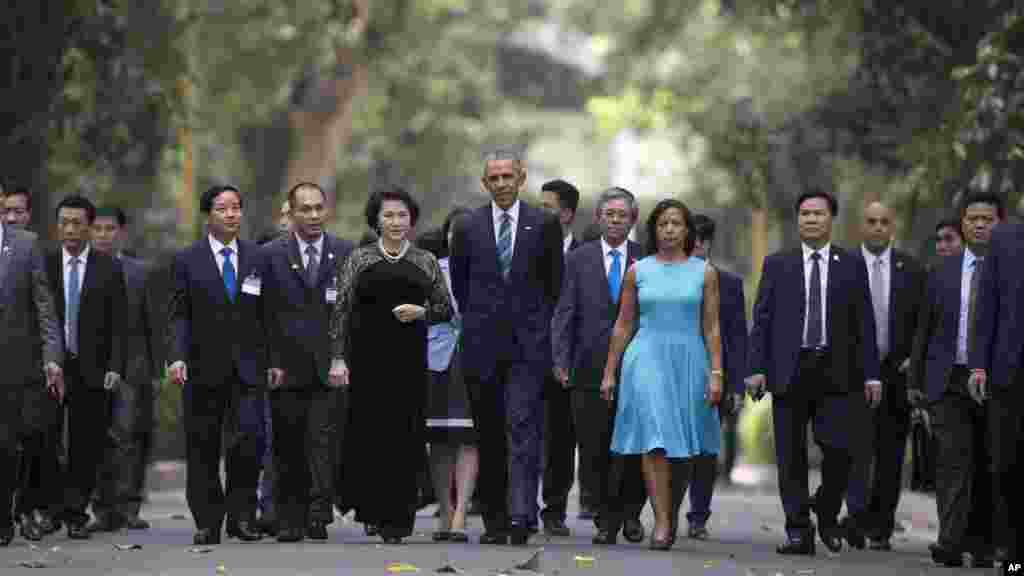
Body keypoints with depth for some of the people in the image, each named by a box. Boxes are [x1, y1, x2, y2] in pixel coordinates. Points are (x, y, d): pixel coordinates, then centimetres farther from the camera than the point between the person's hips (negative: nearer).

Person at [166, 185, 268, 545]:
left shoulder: (257, 259, 8)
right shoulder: (187, 261, 3)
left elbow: (267, 314, 9)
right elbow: (178, 315, -1)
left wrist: (273, 361, 3)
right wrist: (176, 357, -15)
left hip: (248, 367, 1)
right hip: (203, 368, 0)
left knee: (249, 440, -13)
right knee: (202, 449, 4)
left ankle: (241, 515, 1)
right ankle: (208, 524, 13)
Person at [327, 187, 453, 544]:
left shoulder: (426, 262, 9)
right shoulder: (358, 259, 6)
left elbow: (446, 309, 10)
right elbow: (341, 310, 3)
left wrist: (421, 312, -10)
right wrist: (338, 359, -5)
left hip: (409, 361, 1)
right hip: (366, 357, -1)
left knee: (404, 437, -1)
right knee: (366, 434, -4)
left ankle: (398, 517, 6)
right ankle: (369, 508, 13)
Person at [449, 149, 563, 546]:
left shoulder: (544, 224, 3)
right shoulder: (469, 228, 6)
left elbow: (554, 280, 12)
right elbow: (459, 283, 16)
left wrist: (536, 320, 10)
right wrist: (478, 321, 13)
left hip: (528, 345, -2)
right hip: (482, 347, 2)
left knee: (523, 429, -12)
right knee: (489, 435, 6)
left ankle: (520, 516, -18)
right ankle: (495, 520, 12)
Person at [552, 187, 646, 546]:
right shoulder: (578, 259, 7)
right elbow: (564, 313, 2)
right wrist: (561, 360, -8)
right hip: (591, 368, 1)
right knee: (594, 450, 1)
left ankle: (630, 513, 20)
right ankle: (606, 519, 12)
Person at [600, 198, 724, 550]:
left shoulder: (704, 273, 6)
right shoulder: (638, 271, 7)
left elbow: (711, 327, 4)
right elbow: (623, 325, 10)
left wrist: (716, 373, -4)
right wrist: (609, 372, 7)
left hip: (688, 362, 1)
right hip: (647, 359, -1)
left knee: (682, 446, 5)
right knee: (655, 441, -14)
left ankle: (672, 514, 25)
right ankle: (661, 523, -16)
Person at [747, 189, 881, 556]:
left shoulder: (852, 267, 9)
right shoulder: (777, 265, 10)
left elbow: (864, 324, 7)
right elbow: (762, 320, 6)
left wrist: (871, 374, 0)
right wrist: (757, 368, -3)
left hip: (836, 373, -1)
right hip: (789, 371, 1)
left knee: (837, 449, -11)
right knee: (791, 456, 0)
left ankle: (827, 515, 14)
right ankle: (798, 532, 6)